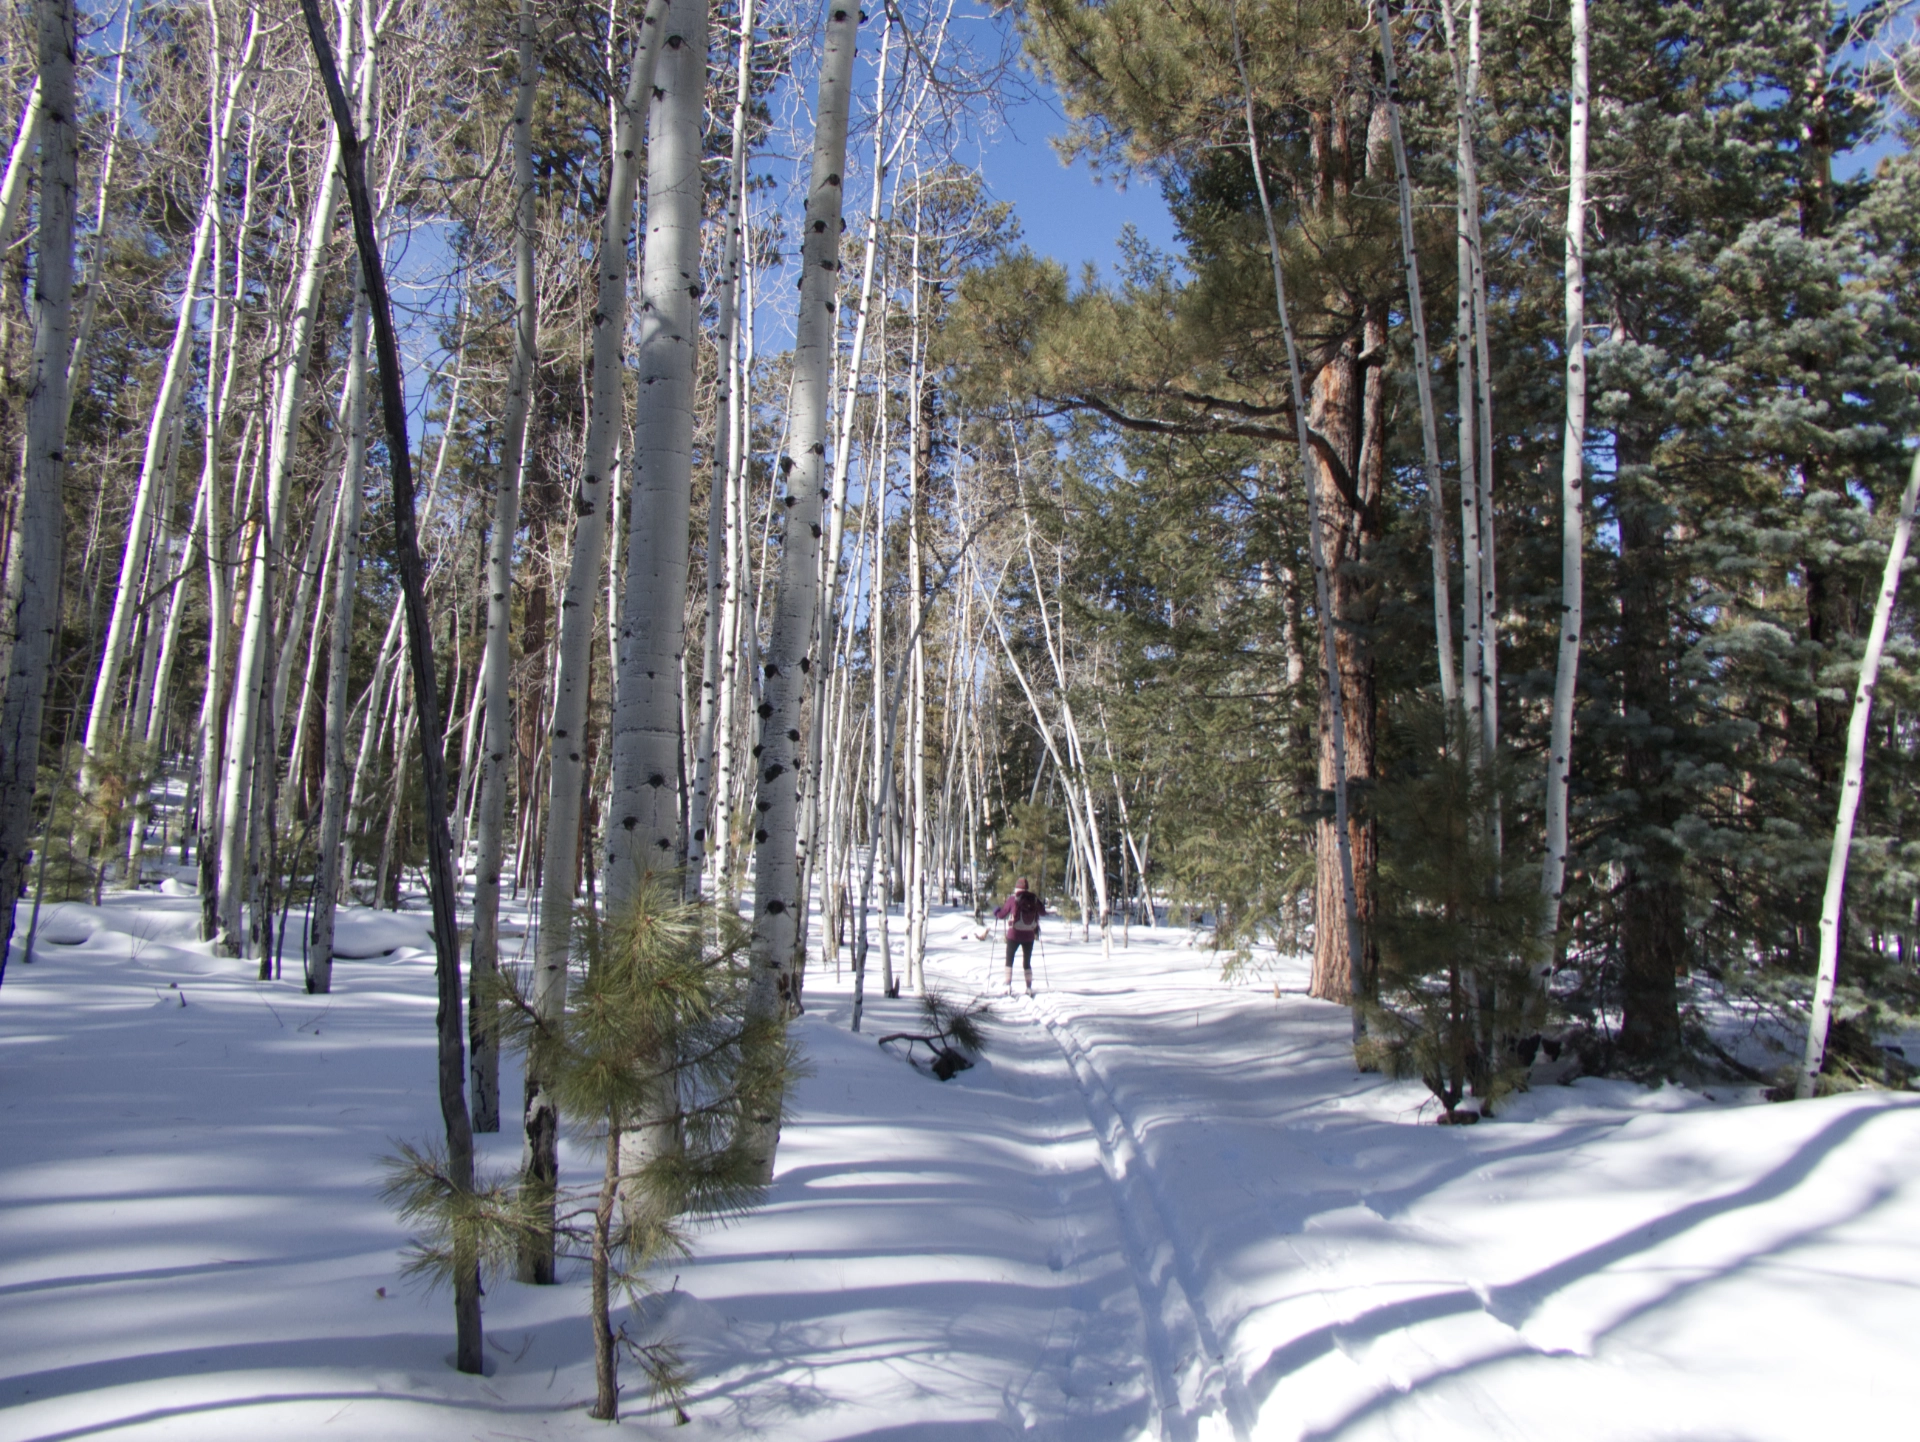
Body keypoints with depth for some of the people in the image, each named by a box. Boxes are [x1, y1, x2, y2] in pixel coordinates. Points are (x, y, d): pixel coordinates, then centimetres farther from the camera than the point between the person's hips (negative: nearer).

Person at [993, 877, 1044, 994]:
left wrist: (996, 911, 19)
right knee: (1027, 962, 13)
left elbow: (1002, 915, -2)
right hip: (1029, 935, 2)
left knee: (1009, 960, 10)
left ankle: (1008, 987, 1)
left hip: (1014, 934, -2)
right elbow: (1042, 910, 13)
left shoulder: (1013, 899, -9)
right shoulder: (1034, 898, -2)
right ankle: (1029, 988, 8)